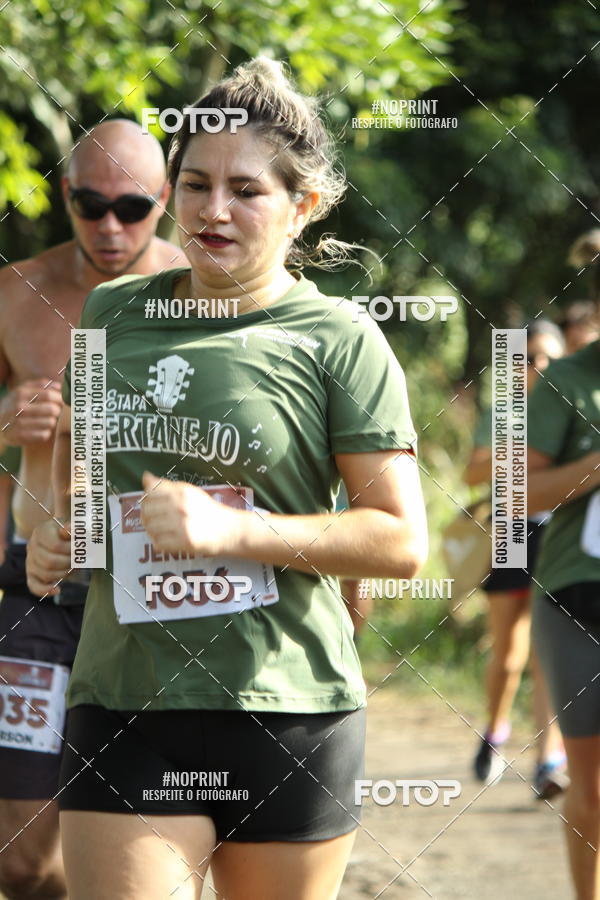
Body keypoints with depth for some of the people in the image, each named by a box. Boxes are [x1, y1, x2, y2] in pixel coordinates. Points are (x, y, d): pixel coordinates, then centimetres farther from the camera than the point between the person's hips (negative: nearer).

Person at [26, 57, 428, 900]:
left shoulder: (338, 341, -4)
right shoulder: (112, 312, 10)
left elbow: (402, 540, -7)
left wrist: (235, 531, -17)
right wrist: (59, 533, 7)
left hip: (285, 711, -3)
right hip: (122, 704, 3)